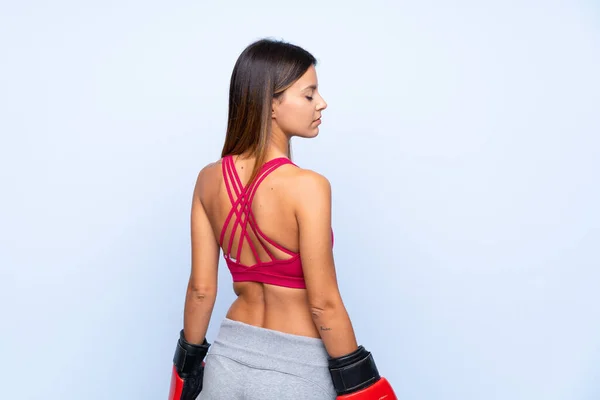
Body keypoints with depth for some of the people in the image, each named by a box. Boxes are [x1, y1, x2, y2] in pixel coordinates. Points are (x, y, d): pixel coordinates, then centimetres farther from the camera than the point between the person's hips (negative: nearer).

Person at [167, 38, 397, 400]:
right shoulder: (306, 186, -22)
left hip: (228, 360, 5)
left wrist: (189, 363, 11)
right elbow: (324, 304, -19)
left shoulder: (209, 179, -5)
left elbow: (200, 289, 0)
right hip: (294, 370, -4)